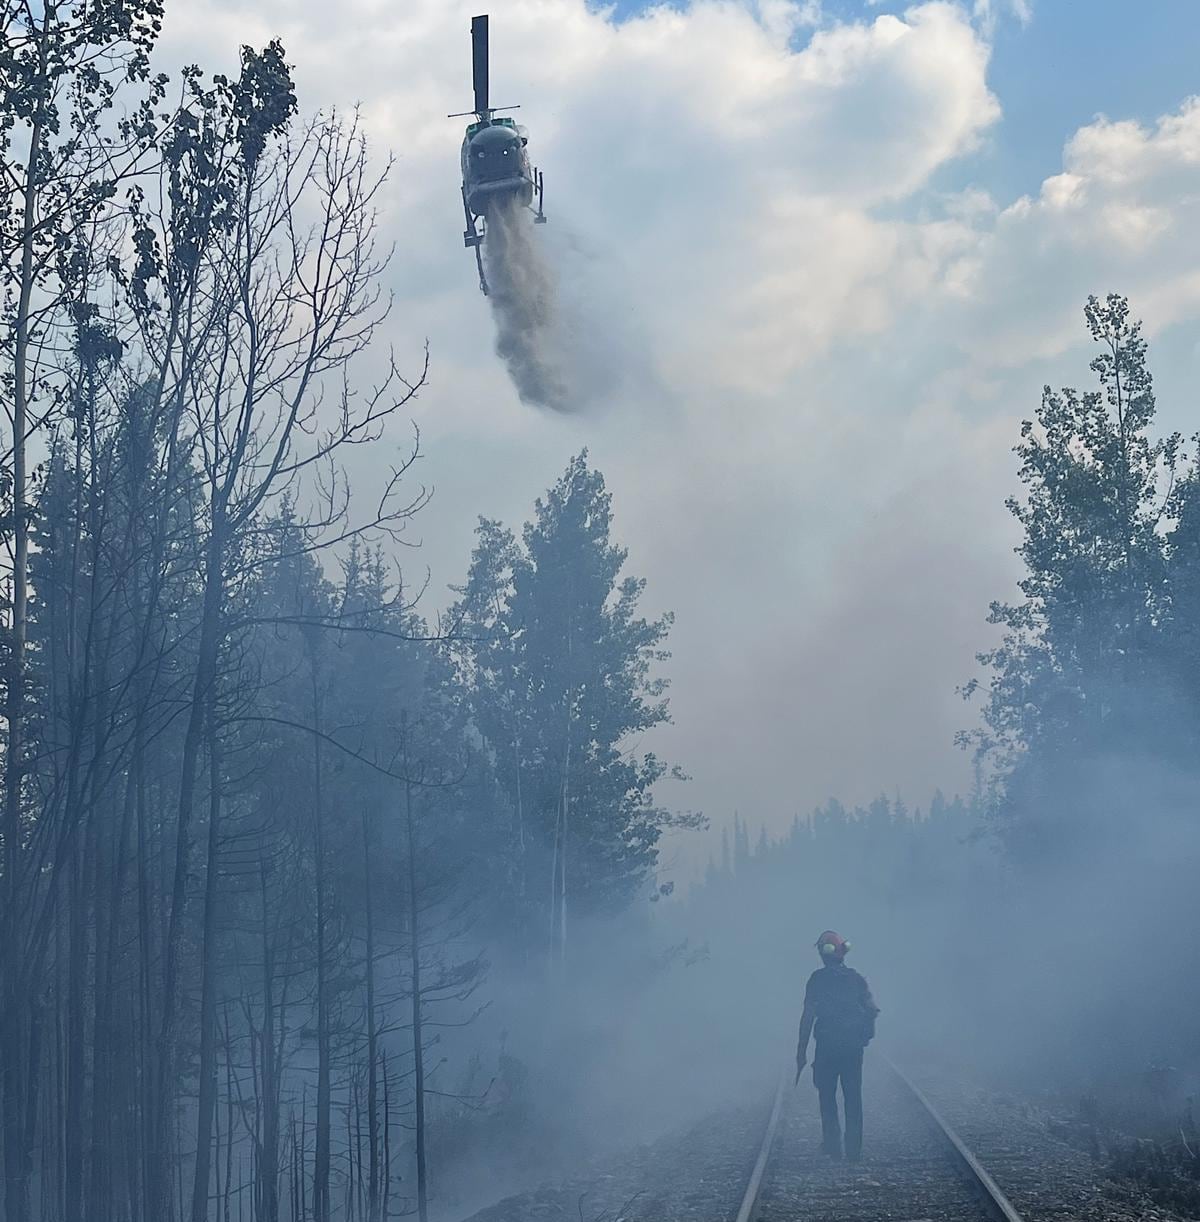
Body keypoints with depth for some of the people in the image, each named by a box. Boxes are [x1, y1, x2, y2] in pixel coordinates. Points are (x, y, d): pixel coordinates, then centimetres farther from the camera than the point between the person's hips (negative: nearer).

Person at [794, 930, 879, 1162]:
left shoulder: (818, 978, -7)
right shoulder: (855, 978, 4)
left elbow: (808, 1016, -9)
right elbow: (873, 1010, 0)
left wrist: (802, 1051, -5)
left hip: (827, 1047, -3)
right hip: (854, 1047, 3)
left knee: (827, 1096, 11)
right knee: (853, 1098, 9)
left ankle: (832, 1145, 9)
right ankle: (854, 1149, 8)